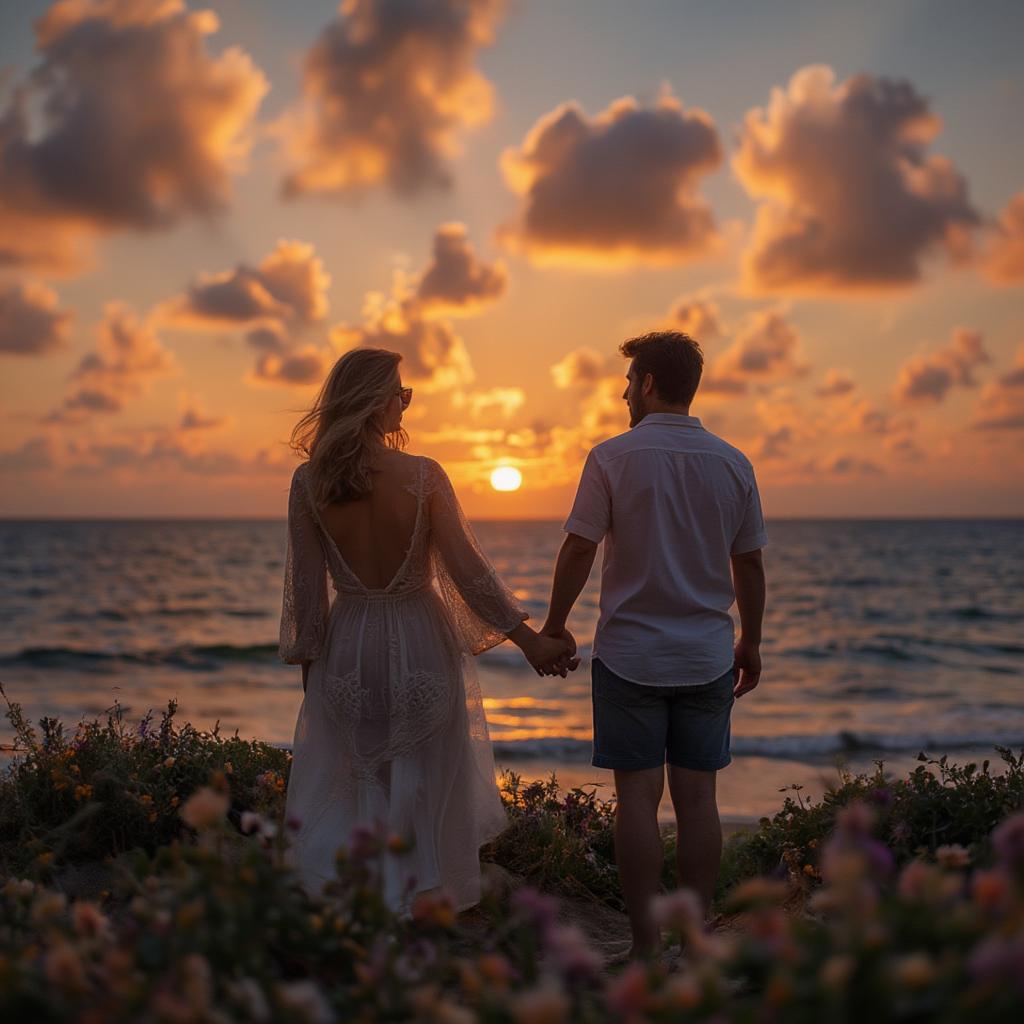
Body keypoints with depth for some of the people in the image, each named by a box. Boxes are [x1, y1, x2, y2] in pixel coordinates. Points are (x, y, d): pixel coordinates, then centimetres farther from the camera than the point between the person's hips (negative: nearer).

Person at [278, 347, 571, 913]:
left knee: (341, 795, 15)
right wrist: (529, 639, -2)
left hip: (347, 648, 2)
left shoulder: (308, 481, -6)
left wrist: (307, 662, 9)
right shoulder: (423, 475, -12)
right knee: (422, 791, 13)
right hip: (420, 644, -2)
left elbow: (304, 586, -3)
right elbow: (468, 572, -11)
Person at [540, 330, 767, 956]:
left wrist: (555, 625, 6)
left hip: (630, 653, -3)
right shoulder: (733, 464, 3)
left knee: (639, 797, 2)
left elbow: (578, 550, -7)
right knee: (698, 798, 8)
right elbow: (750, 565, 7)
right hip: (707, 657, 3)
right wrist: (751, 644, 17)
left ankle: (648, 945, 7)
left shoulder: (613, 457, -8)